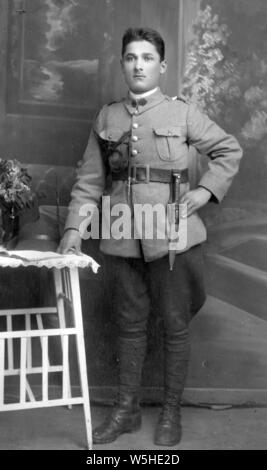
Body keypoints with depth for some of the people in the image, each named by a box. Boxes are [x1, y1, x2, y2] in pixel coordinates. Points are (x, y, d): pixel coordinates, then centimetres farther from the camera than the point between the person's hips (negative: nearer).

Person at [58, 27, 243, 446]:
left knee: (175, 326, 5)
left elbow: (229, 150, 9)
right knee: (130, 325, 11)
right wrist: (74, 229, -1)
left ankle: (171, 412, 21)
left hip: (171, 235, -2)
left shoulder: (182, 114, 0)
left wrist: (206, 190, -3)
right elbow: (90, 180, 8)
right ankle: (127, 409, 24)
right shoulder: (107, 118, 8)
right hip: (123, 238, 2)